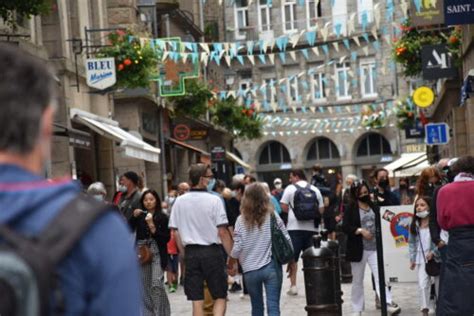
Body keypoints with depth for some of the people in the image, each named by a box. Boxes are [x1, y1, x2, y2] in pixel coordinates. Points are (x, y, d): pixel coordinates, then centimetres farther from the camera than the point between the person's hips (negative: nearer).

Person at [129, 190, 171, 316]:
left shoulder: (162, 217, -1)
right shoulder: (139, 216, 7)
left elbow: (166, 238, -3)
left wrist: (153, 227, -13)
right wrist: (134, 217, -10)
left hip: (157, 254, -3)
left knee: (156, 284, -15)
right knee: (144, 286, 6)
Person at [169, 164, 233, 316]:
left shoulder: (180, 201, 2)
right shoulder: (214, 200, -9)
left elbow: (175, 232, 6)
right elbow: (222, 232, -10)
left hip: (191, 252, 3)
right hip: (212, 252, -3)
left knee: (197, 300, 8)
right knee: (220, 297, 9)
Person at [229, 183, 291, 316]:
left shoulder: (242, 220, -2)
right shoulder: (272, 216, -2)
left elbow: (238, 246, -3)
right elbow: (286, 240, 0)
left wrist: (232, 262, 15)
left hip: (250, 270, 1)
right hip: (271, 266, -1)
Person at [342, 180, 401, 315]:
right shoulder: (351, 209, -3)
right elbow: (345, 227, -10)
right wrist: (361, 230, -21)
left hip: (375, 248, 2)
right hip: (358, 249, -2)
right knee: (357, 281, 8)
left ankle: (388, 304, -18)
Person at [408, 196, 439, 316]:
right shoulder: (414, 225, 2)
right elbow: (412, 243, 9)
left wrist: (434, 252, -21)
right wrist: (412, 259, 6)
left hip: (437, 258, -3)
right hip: (422, 259, 3)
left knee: (440, 285, 11)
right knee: (422, 285, -6)